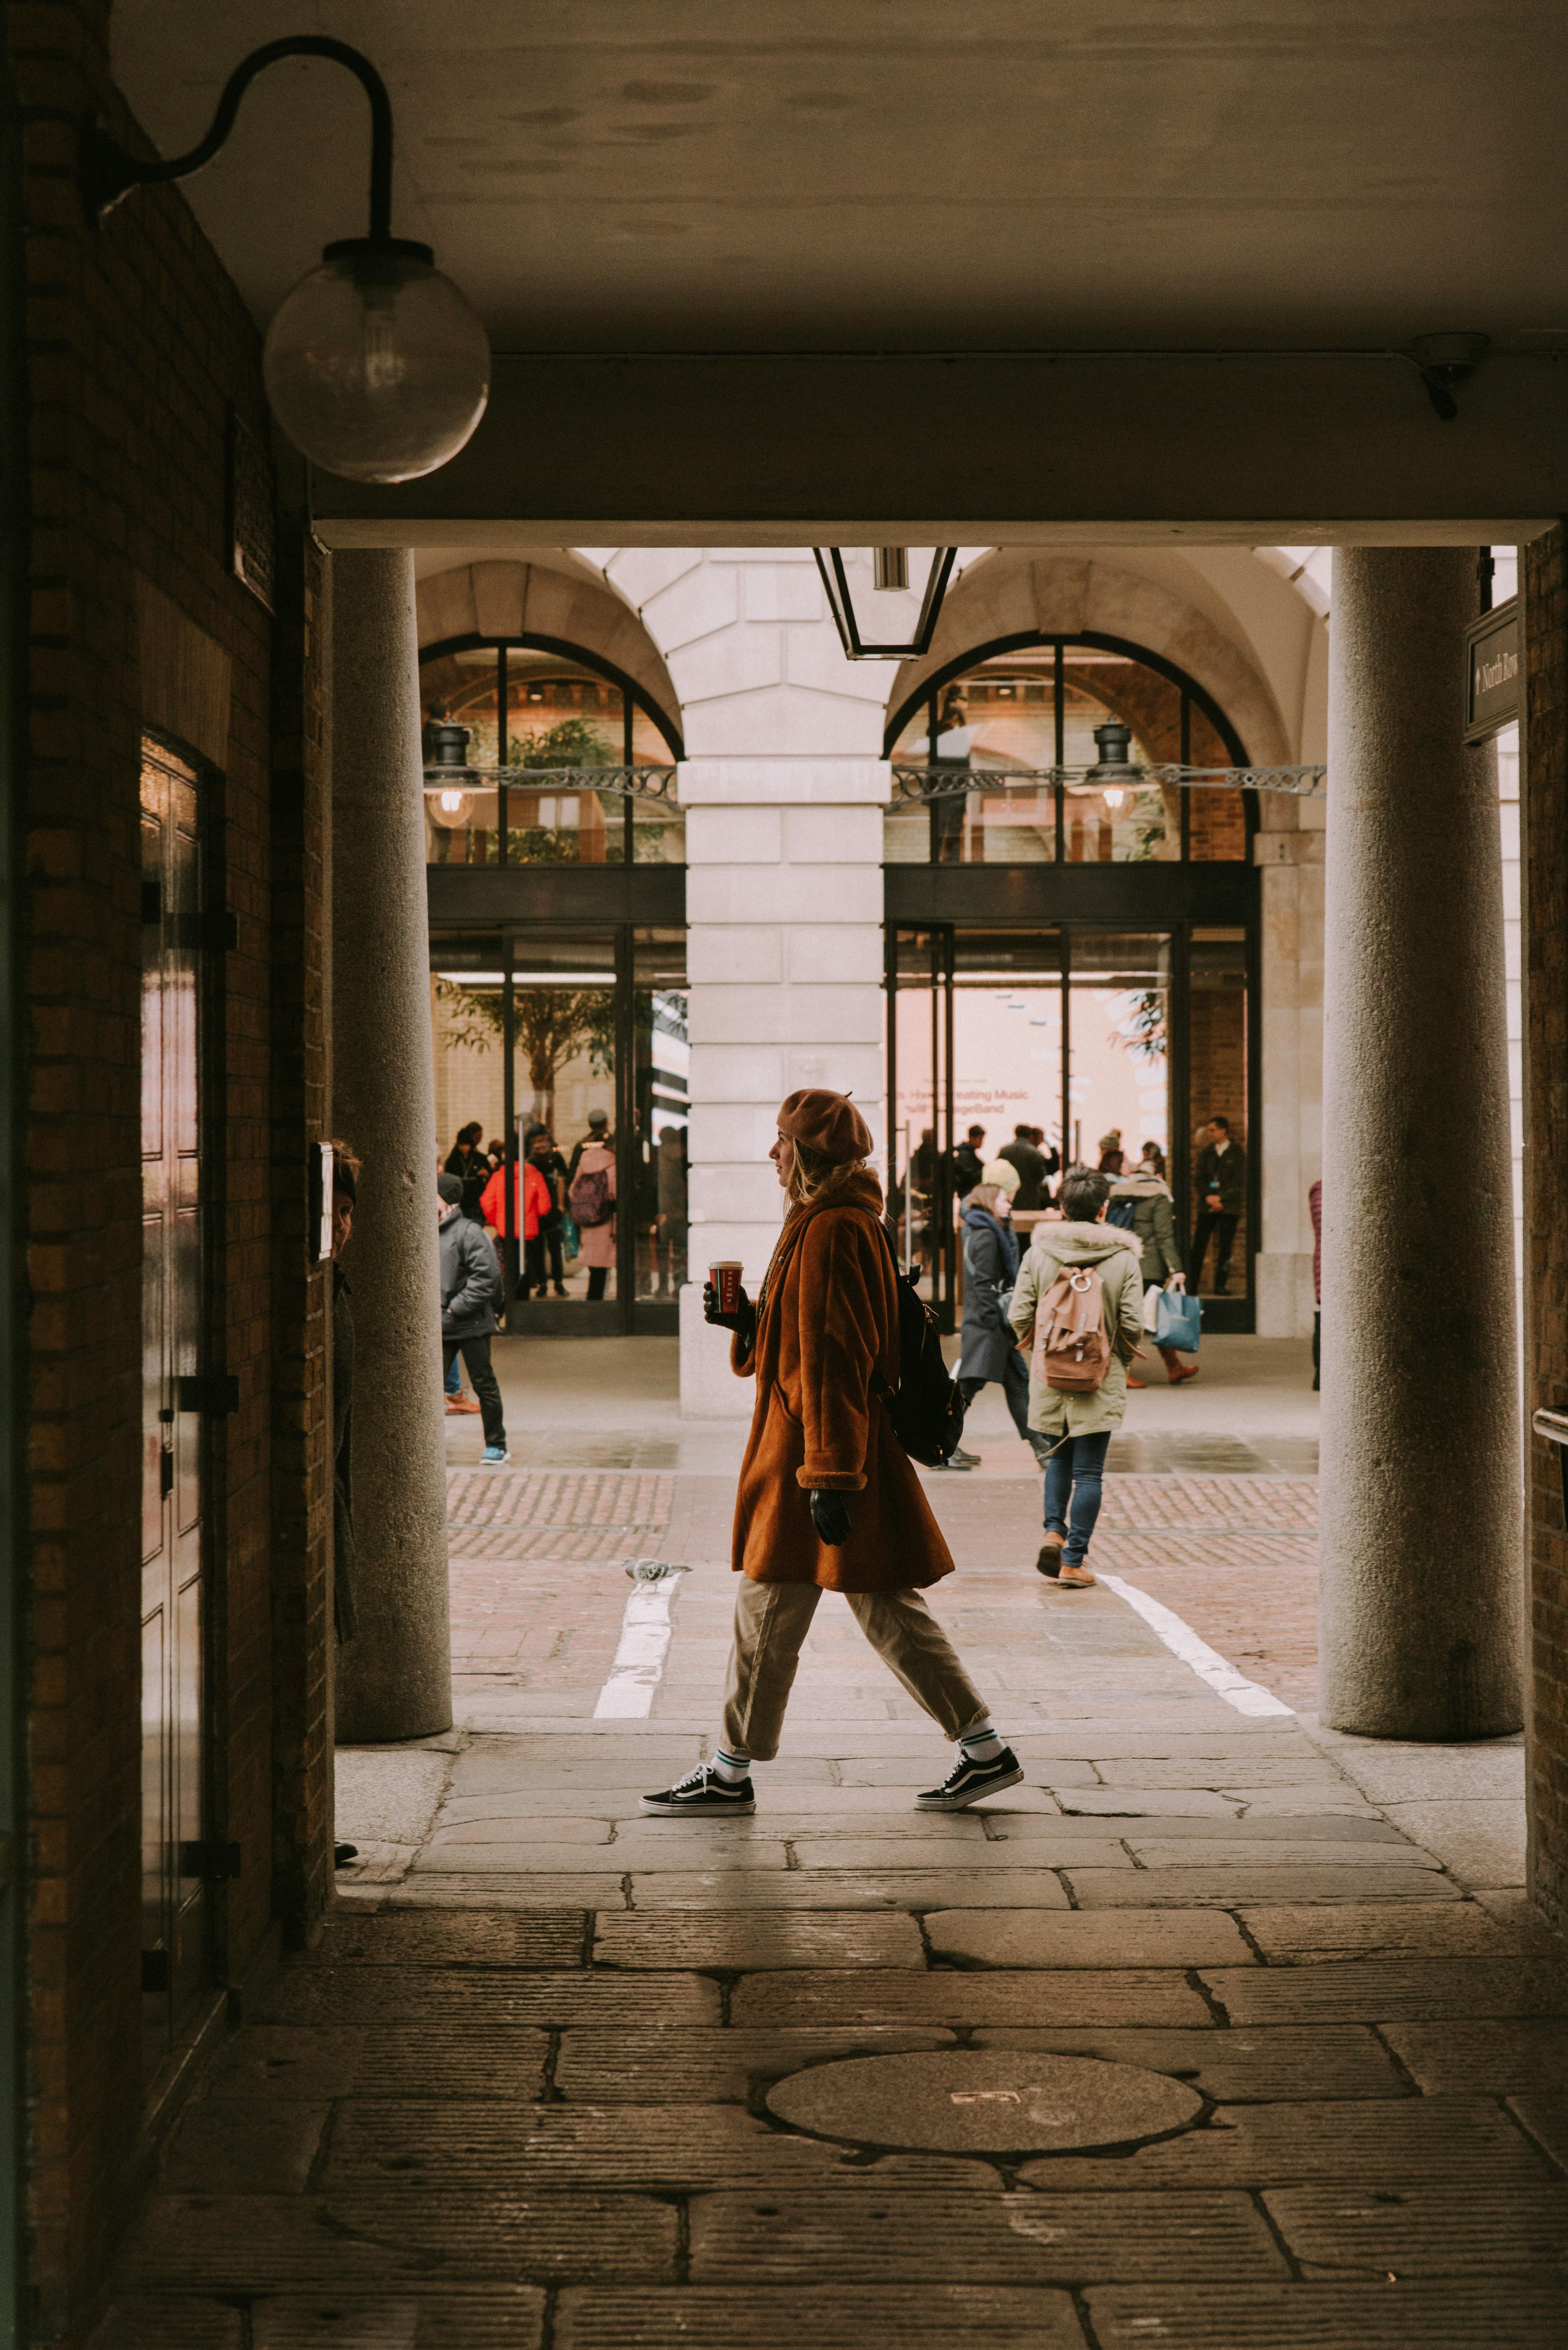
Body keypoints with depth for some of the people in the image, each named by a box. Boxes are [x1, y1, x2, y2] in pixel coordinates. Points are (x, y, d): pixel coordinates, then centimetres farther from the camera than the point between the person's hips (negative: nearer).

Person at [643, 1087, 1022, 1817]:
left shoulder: (831, 1232, -17)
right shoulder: (843, 1223, 16)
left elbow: (834, 1359, -22)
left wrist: (829, 1478, -24)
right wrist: (750, 1321, 7)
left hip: (818, 1447, -10)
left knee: (769, 1608, -1)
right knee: (885, 1608, 12)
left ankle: (731, 1776, 9)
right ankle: (985, 1751, 14)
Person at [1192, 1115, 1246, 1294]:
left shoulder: (1238, 1154, 2)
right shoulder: (1206, 1153, 13)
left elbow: (1239, 1183, -4)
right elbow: (1199, 1178, 7)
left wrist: (1220, 1198, -13)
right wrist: (1208, 1197, -11)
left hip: (1229, 1207, -3)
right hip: (1207, 1206, 3)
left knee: (1225, 1248, -3)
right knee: (1198, 1245, -3)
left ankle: (1220, 1285, 2)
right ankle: (1192, 1284, 0)